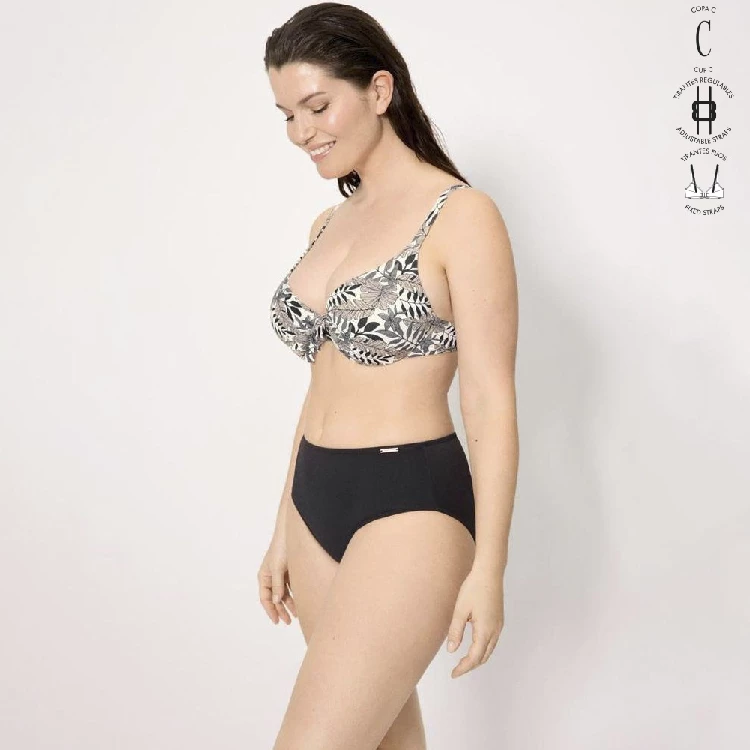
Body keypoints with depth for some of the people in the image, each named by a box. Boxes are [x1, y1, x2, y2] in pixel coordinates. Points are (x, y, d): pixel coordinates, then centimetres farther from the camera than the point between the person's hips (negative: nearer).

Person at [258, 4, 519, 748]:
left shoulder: (462, 216, -11)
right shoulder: (329, 224, 11)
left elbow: (491, 401, -12)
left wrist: (489, 566, -13)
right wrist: (284, 530, 17)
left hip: (411, 511, -8)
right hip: (319, 507, 8)